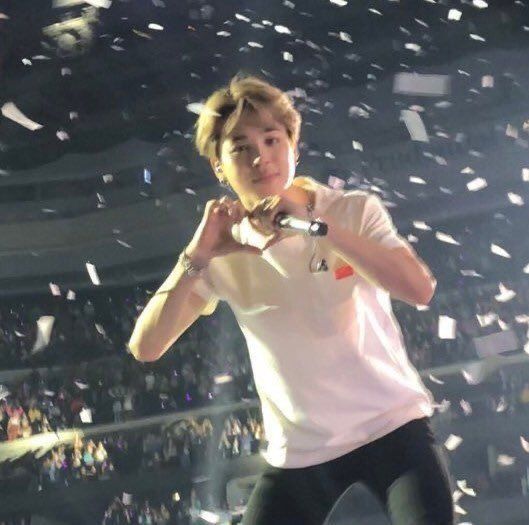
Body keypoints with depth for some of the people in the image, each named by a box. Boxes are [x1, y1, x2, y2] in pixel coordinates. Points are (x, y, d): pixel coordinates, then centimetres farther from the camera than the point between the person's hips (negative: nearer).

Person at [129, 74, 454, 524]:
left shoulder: (353, 211, -7)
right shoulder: (224, 251, -2)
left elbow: (419, 288, -25)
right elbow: (146, 348, -11)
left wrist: (318, 225, -32)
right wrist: (196, 256, -24)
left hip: (390, 423, -2)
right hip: (300, 451, 2)